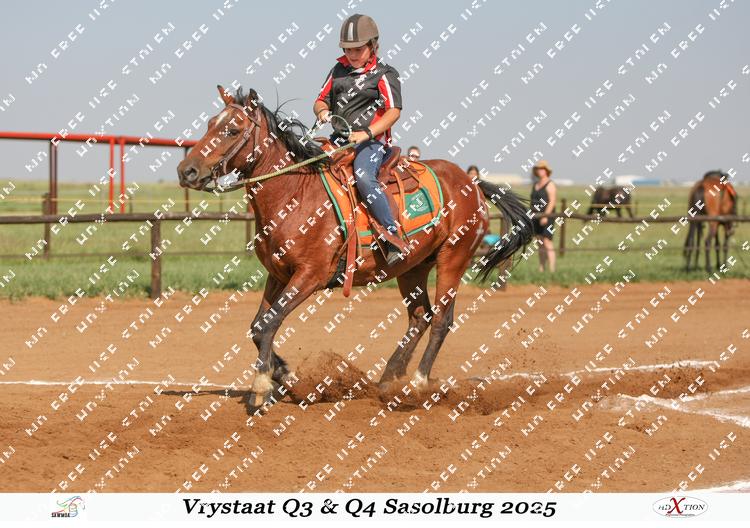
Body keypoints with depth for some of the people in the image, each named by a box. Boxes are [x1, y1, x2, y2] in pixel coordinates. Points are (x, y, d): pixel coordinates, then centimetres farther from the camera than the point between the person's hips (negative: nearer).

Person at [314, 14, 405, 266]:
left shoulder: (384, 75, 0)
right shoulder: (339, 70, 17)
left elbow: (394, 111, -11)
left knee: (363, 177, -35)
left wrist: (367, 133, -25)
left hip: (371, 141, -7)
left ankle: (393, 237, -33)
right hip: (339, 139, 7)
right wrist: (322, 111, -5)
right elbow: (321, 101, 21)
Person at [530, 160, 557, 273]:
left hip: (546, 216, -8)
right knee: (540, 244, 9)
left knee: (547, 242, -13)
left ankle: (551, 269, -16)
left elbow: (552, 201, -15)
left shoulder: (550, 185, -7)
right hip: (536, 217, 8)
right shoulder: (535, 185, 17)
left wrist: (545, 216, -22)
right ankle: (541, 269, 13)